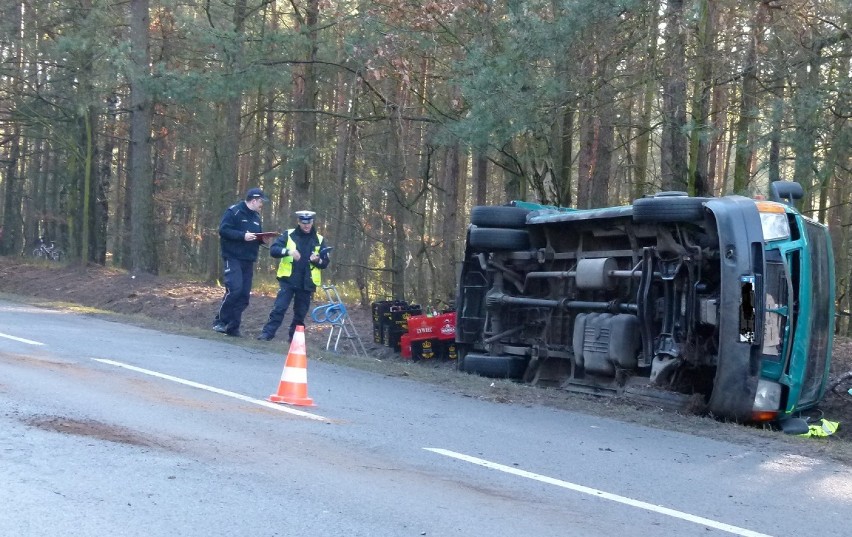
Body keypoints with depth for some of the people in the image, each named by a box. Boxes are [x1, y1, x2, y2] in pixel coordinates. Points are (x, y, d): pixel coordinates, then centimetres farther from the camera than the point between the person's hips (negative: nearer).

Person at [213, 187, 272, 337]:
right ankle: (220, 321, -6)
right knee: (234, 289, -20)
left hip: (248, 261, 8)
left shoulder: (256, 216, 17)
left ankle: (232, 327, 8)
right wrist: (243, 236, -23)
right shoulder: (234, 211, -7)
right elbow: (223, 230, -16)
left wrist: (264, 240, 3)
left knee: (244, 295, 3)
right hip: (233, 258, -8)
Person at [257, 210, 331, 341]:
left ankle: (295, 337, 18)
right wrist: (288, 251, -25)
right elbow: (273, 249, -8)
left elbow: (325, 262, 8)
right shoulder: (288, 235, 2)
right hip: (288, 280, -2)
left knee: (300, 313, 8)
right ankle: (267, 333, -7)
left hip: (307, 283, 2)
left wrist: (318, 260, -15)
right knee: (279, 308, -10)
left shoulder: (319, 240, 7)